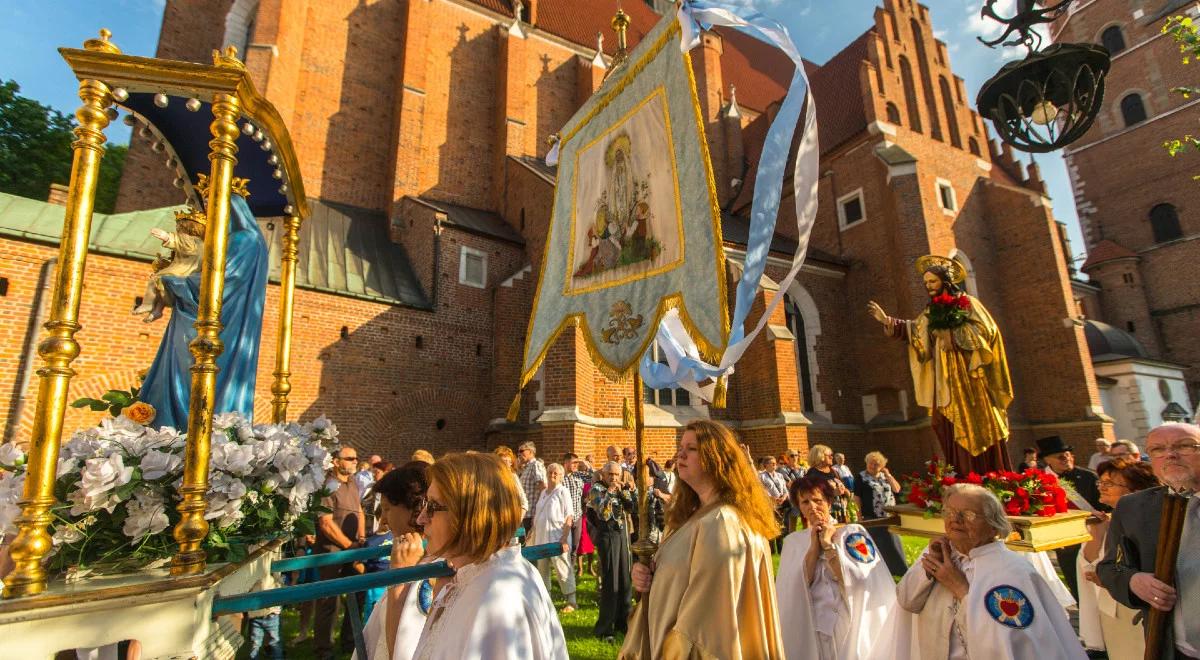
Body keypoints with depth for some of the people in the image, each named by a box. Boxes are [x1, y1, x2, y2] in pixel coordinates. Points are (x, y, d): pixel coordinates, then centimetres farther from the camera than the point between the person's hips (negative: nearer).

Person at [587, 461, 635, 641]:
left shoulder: (620, 489, 11)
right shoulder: (596, 489, -8)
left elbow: (631, 509, 5)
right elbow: (603, 514, -20)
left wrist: (625, 491, -6)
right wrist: (610, 491, -22)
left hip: (622, 534, 7)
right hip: (607, 535, -6)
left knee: (624, 579, 14)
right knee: (610, 581, -5)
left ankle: (622, 620, 30)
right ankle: (604, 628, 6)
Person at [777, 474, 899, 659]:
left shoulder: (853, 533, -3)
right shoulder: (792, 541, 3)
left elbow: (859, 582, -14)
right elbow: (794, 590, -9)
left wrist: (828, 544, -15)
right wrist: (814, 546, -13)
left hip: (851, 631, -1)